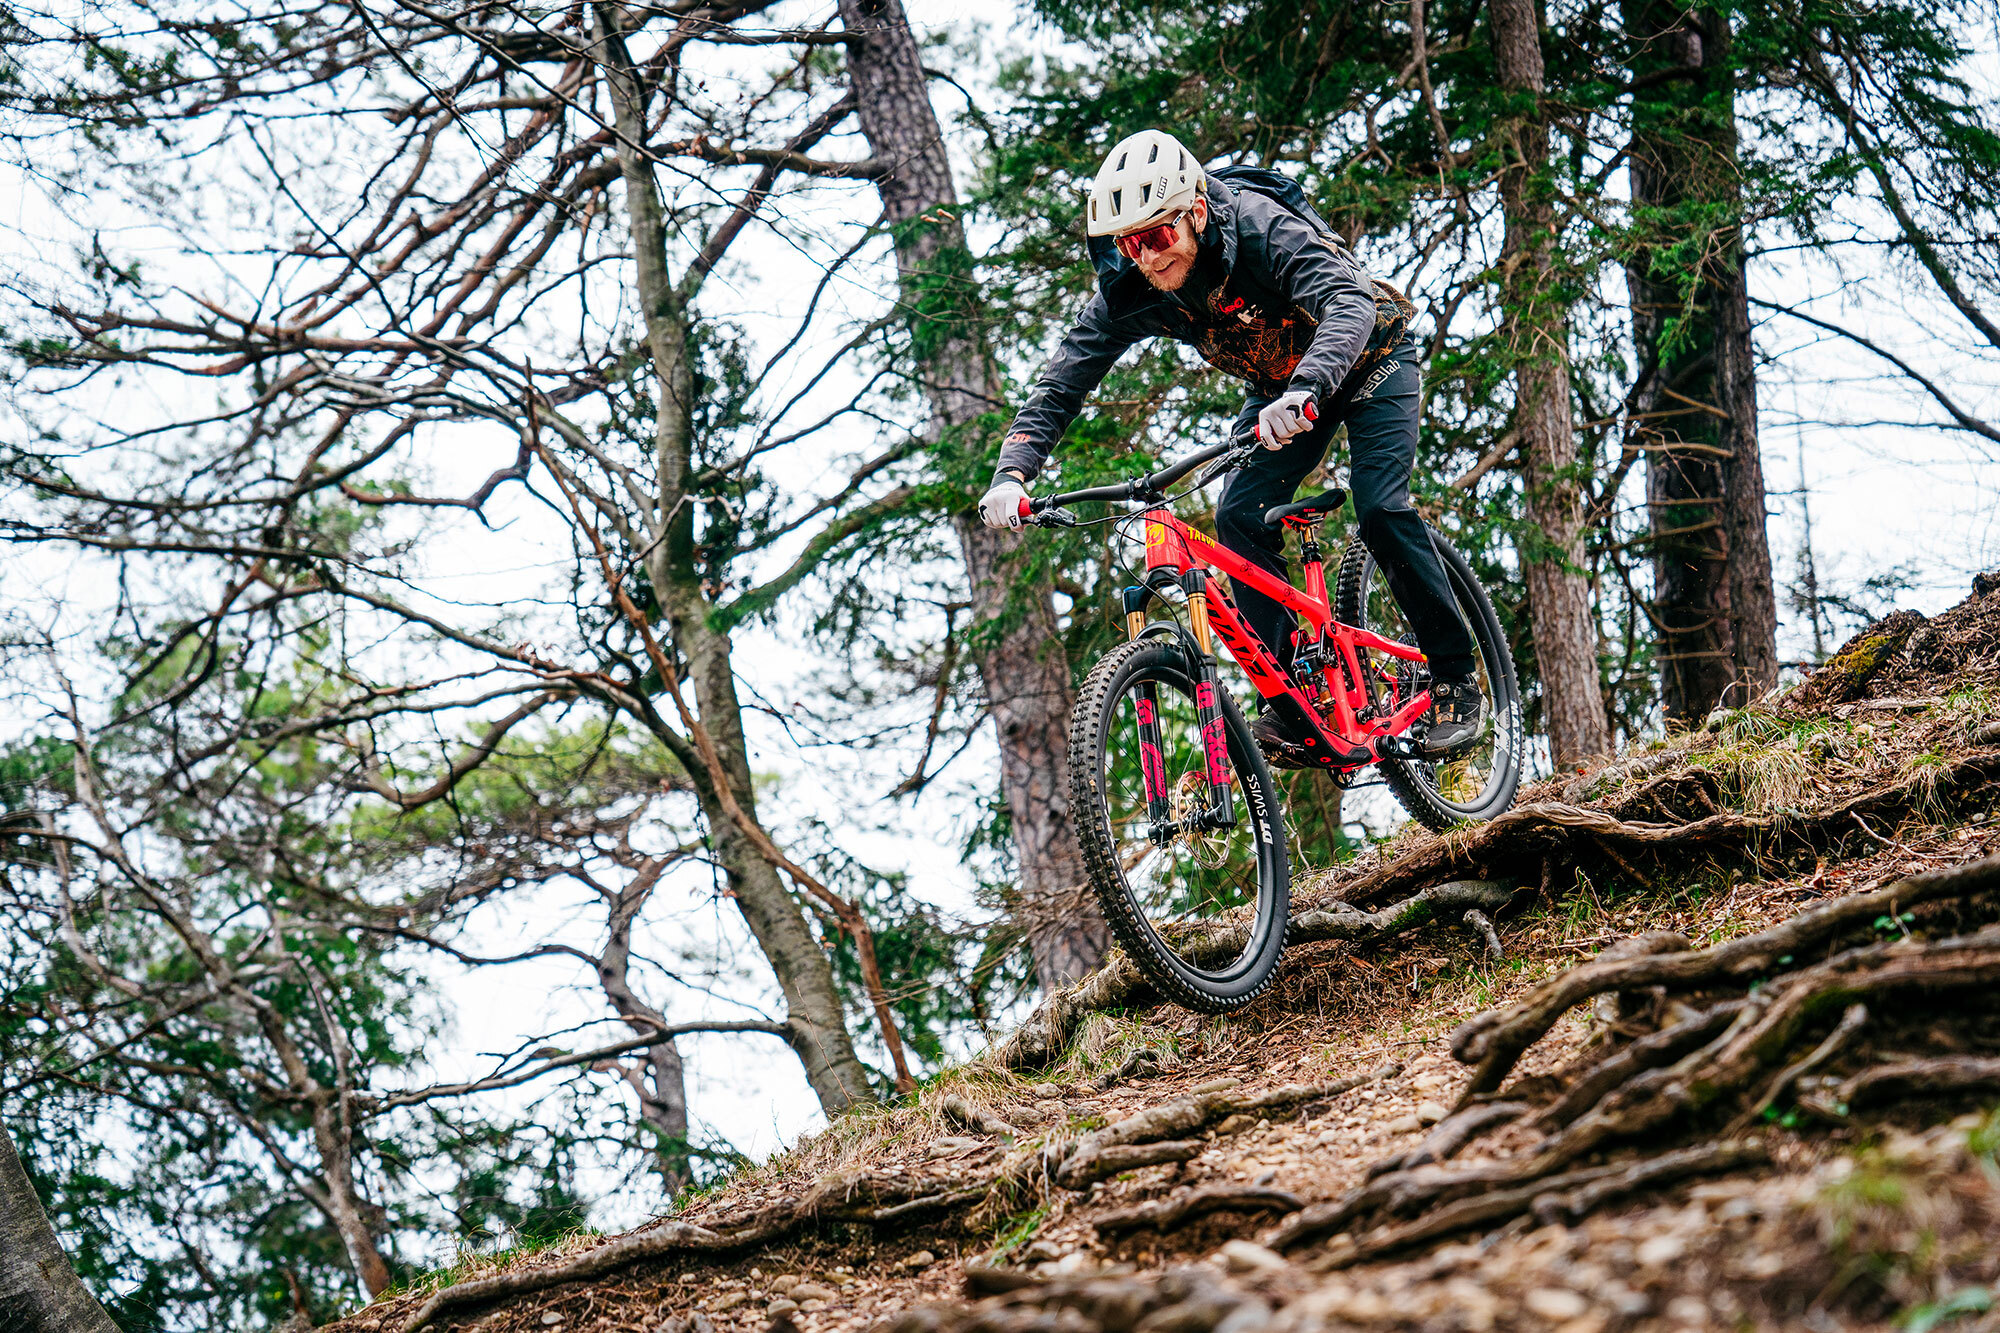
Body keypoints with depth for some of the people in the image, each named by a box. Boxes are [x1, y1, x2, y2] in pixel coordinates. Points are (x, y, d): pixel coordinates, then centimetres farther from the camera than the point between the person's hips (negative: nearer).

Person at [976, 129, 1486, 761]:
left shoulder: (1264, 230, -38)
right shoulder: (1128, 292, -22)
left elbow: (1350, 301, -53)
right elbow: (1062, 382, -21)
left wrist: (1303, 392, -71)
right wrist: (1012, 473, -38)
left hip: (1366, 359, -5)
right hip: (1281, 387, 5)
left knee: (1381, 509, -21)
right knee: (1240, 516, -15)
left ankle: (1457, 683, -6)